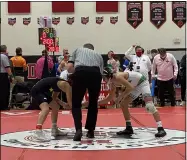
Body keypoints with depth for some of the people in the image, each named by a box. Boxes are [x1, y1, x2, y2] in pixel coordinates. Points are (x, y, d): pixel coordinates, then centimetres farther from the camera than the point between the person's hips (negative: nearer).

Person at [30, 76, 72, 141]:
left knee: (56, 107, 19)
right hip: (37, 91, -11)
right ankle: (38, 132, -37)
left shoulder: (61, 84, 16)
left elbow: (54, 97, 25)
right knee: (46, 109, -28)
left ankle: (54, 129, 28)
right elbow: (70, 101, -12)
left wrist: (64, 104, 14)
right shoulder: (66, 85, -12)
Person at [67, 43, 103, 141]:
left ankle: (78, 129, -7)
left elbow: (69, 68, 19)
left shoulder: (78, 50, 33)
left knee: (76, 104, 11)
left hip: (80, 72, -1)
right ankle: (90, 131, 23)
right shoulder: (98, 54, 37)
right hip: (95, 73, 2)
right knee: (93, 103, 21)